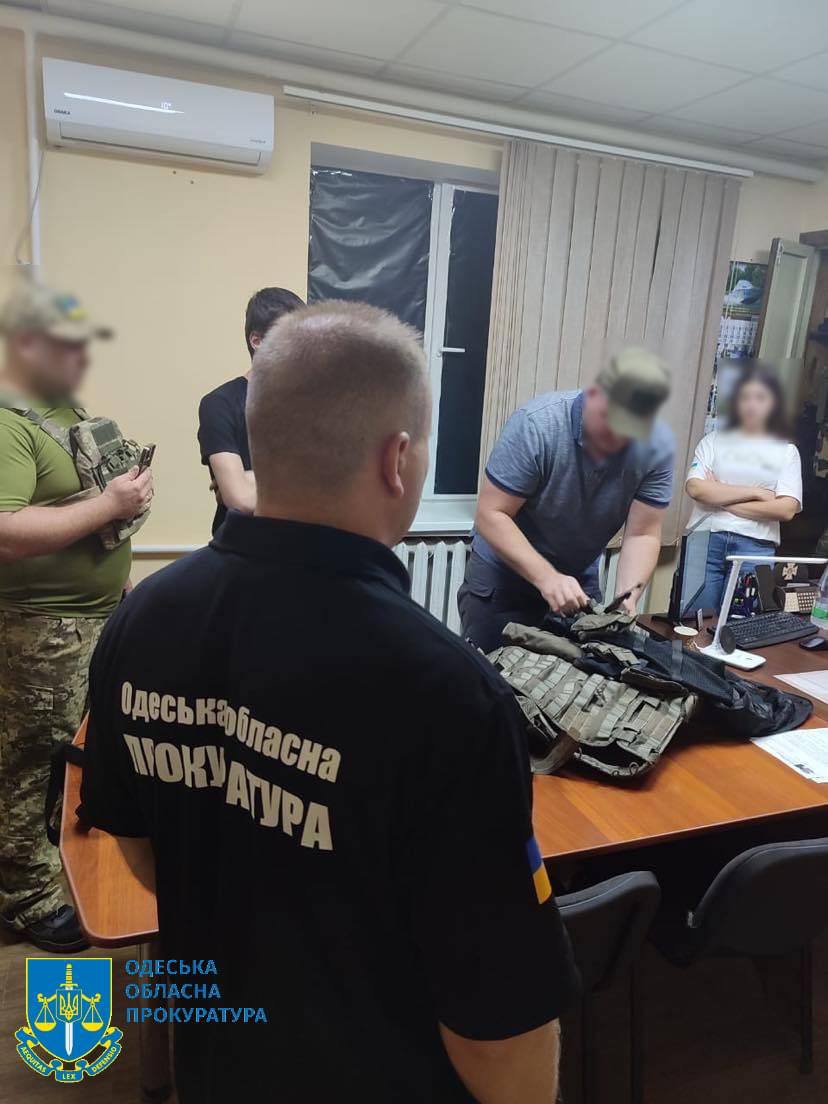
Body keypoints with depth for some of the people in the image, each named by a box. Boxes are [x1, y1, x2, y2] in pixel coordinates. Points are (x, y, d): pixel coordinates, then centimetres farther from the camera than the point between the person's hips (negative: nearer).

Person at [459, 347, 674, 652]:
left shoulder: (658, 447, -16)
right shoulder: (536, 424, -26)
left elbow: (642, 535, -13)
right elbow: (491, 515, -25)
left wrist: (626, 598, -30)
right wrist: (547, 577, -36)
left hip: (580, 579, 3)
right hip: (503, 574, -3)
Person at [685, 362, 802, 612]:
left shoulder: (786, 451, 11)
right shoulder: (714, 441, 10)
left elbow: (786, 510, -2)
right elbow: (695, 488, -5)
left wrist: (721, 499, -4)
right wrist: (755, 492, -6)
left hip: (755, 547, 0)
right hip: (705, 541, 0)